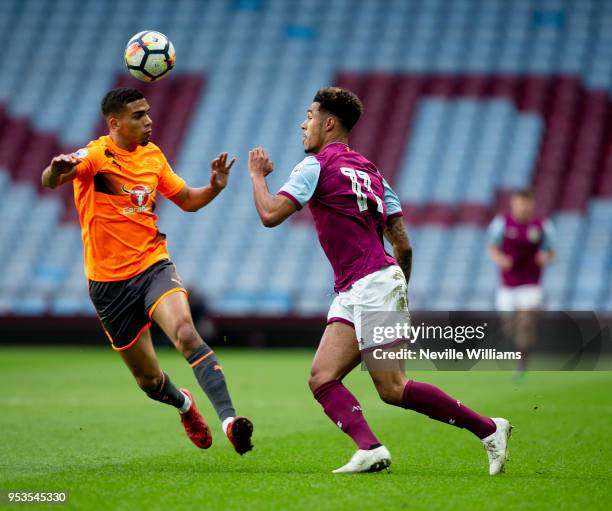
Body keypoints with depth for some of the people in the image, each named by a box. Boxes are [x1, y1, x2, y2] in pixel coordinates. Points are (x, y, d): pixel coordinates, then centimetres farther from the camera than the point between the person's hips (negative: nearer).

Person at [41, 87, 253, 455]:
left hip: (153, 266, 2)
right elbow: (49, 180, -31)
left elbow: (187, 200, 20)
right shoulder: (97, 156, -12)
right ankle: (183, 403, 43)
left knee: (186, 333, -29)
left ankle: (229, 418, -36)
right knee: (149, 380, 9)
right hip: (110, 282, -2)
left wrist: (215, 187, -2)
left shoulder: (153, 155, 6)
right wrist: (57, 169, -56)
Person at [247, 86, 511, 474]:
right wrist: (400, 295, 28)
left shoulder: (317, 165, -4)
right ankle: (369, 449, -19)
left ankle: (489, 429, -4)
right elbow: (403, 245, 19)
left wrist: (257, 175, 4)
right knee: (322, 378, -1)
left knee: (393, 390, -9)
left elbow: (270, 215, -13)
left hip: (372, 283, -10)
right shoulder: (368, 169, 21)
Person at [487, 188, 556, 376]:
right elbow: (492, 248, 2)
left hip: (531, 284, -1)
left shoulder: (542, 226, -4)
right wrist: (499, 258, -19)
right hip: (508, 285, 2)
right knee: (510, 327, 8)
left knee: (526, 324, -14)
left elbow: (550, 252, 6)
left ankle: (522, 364, -6)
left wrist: (546, 257, -18)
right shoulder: (502, 223, -5)